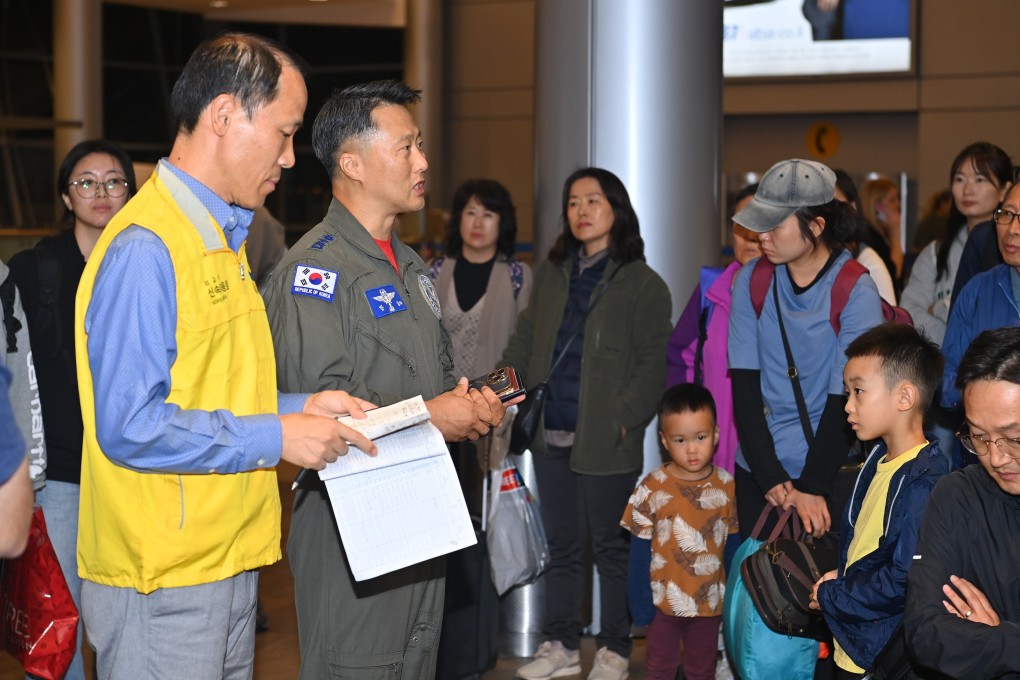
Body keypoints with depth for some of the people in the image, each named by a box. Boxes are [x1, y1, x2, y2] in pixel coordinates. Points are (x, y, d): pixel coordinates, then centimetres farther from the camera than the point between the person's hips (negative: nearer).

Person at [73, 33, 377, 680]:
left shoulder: (224, 237, 15)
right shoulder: (144, 248, -18)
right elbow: (129, 427, -22)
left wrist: (300, 406, 5)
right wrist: (277, 437, -18)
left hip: (229, 564, 9)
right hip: (162, 579, -9)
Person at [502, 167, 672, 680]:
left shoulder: (642, 284, -4)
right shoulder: (550, 275, 13)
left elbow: (652, 365, -8)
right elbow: (524, 343, 14)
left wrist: (622, 419, -17)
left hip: (604, 442, -5)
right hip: (551, 435, 5)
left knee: (611, 547, 6)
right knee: (562, 545, 14)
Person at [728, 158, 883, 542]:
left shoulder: (855, 291, -11)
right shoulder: (752, 281, 0)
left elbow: (844, 398, -12)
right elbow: (745, 385, -3)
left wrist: (810, 489, -16)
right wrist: (772, 479, -12)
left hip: (826, 475, -3)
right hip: (756, 472, 4)